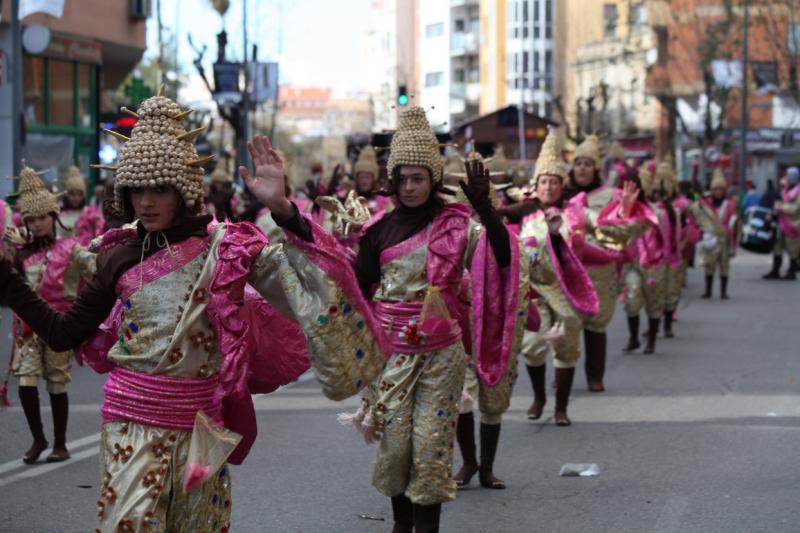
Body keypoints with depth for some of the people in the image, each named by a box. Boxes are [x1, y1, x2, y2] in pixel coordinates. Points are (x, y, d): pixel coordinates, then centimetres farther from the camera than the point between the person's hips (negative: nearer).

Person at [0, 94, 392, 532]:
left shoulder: (223, 247, -6)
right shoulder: (120, 257, 2)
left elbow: (302, 275, -20)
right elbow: (64, 334, 7)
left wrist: (283, 211, -34)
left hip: (199, 426, -1)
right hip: (131, 423, 1)